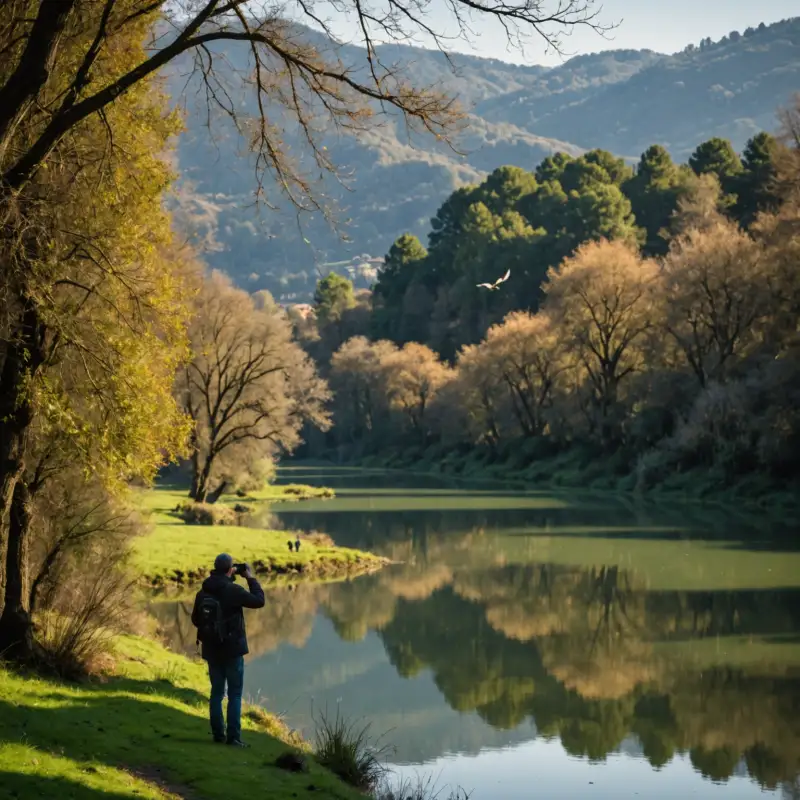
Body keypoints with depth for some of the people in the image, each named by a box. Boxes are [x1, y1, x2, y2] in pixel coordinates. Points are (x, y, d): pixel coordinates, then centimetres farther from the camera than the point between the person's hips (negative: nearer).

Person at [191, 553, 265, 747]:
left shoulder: (203, 592, 3)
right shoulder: (233, 590, -15)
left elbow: (196, 619, 12)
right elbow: (259, 601, -9)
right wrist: (250, 578, 1)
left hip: (211, 649, 5)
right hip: (232, 649, -5)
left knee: (217, 692, 13)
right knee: (235, 694, -1)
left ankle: (218, 734, 12)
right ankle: (233, 737, -5)